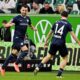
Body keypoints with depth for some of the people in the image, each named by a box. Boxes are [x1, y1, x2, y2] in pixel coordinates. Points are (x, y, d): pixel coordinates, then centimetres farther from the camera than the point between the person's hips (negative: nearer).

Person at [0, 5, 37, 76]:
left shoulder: (28, 18, 9)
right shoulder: (17, 18, -9)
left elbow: (30, 25, 28)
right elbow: (6, 25, -9)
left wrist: (34, 28, 6)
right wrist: (10, 24, -32)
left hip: (22, 38, 7)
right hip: (17, 37, -7)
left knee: (14, 54, 7)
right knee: (25, 50, -21)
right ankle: (16, 64, -5)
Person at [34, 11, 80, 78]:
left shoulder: (57, 23, 13)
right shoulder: (68, 24, 1)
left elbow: (50, 33, 24)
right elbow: (73, 35, -4)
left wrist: (46, 41, 36)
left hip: (54, 42, 4)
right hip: (61, 43, -4)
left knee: (49, 56, 22)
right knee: (65, 58, 12)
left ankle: (38, 67, 11)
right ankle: (59, 73, 1)